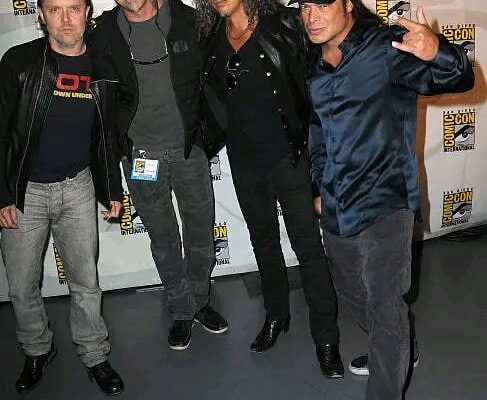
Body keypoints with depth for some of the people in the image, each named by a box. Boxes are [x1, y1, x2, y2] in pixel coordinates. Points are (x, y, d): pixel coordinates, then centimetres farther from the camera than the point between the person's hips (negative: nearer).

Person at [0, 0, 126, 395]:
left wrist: (113, 190, 11)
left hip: (77, 188, 2)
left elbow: (107, 135, 10)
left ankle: (95, 356, 27)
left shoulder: (101, 69, 0)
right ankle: (38, 351, 34)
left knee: (86, 282, 9)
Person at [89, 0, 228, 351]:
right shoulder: (104, 33, -4)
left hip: (190, 151, 0)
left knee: (201, 235, 13)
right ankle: (182, 312, 32)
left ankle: (200, 302, 37)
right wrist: (117, 148, 0)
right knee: (164, 241, 13)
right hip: (141, 158, 0)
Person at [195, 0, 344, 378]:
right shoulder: (212, 39, 4)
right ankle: (276, 316, 40)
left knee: (308, 247, 2)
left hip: (289, 158, -4)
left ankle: (327, 338, 17)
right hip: (245, 162, 5)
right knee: (264, 241, 19)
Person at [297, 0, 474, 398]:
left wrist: (437, 53, -45)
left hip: (383, 203, -7)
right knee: (349, 290, 22)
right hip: (336, 207, 8)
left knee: (385, 305, -8)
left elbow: (459, 79, -23)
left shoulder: (385, 47, -12)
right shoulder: (313, 64, 7)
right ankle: (396, 351, 46)